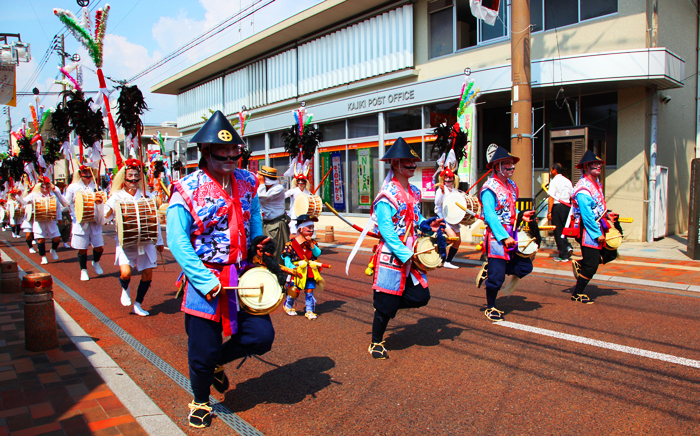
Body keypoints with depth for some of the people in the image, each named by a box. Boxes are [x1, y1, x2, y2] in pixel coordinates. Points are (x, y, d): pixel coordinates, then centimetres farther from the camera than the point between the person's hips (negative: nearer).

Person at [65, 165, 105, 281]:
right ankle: (83, 271, 21)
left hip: (95, 222, 2)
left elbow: (101, 204, 8)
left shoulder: (95, 187, 7)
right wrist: (75, 216, -9)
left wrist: (100, 202, -15)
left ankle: (95, 262, 34)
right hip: (80, 223, -2)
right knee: (82, 249, 3)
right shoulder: (73, 187, 1)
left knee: (99, 247, 3)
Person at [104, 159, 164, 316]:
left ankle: (138, 305, 24)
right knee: (125, 273, -18)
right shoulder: (117, 197, 1)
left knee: (147, 275, 2)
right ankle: (125, 289, 19)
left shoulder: (145, 196, 7)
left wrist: (159, 241, 13)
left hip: (145, 242, 3)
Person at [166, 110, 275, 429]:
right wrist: (208, 284, -19)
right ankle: (200, 401, 37)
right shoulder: (187, 189, -11)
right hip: (204, 281, -4)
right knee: (202, 350, 6)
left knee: (262, 336, -1)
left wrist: (261, 243, 0)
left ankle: (216, 362, 30)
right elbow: (177, 242, -14)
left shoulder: (247, 182, 4)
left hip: (243, 277, 4)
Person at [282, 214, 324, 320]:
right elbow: (287, 257, -6)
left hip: (310, 272, 3)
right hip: (297, 272, -3)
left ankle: (309, 311, 16)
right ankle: (288, 306, 34)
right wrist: (291, 267, -18)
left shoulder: (313, 242, 6)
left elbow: (318, 253, -8)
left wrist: (311, 243, -16)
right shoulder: (291, 243, -8)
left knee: (309, 291, 5)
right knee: (294, 291, 8)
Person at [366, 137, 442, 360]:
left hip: (411, 257, 8)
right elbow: (386, 230, -19)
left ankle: (385, 307, 30)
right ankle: (376, 343, 23)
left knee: (421, 296, 6)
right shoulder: (386, 196, -14)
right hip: (391, 257, -7)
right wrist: (405, 255, -21)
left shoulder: (414, 192, 10)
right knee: (386, 304, 2)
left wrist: (428, 225, -2)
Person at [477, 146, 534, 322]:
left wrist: (521, 215, 3)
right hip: (497, 236, -8)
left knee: (525, 266, 6)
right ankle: (490, 308, 17)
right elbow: (490, 216, -19)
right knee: (496, 277, -3)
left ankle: (489, 269, 22)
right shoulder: (489, 188, -14)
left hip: (512, 236, 8)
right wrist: (504, 237, -23)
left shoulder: (512, 186, 13)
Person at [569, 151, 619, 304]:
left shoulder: (596, 183, 11)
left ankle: (580, 265, 24)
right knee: (591, 265, -4)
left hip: (598, 227, 9)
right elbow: (587, 215, -24)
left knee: (611, 253, 13)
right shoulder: (583, 188, -21)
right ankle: (577, 294, 11)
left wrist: (607, 215, 8)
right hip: (588, 230, -9)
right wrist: (597, 234, -21)